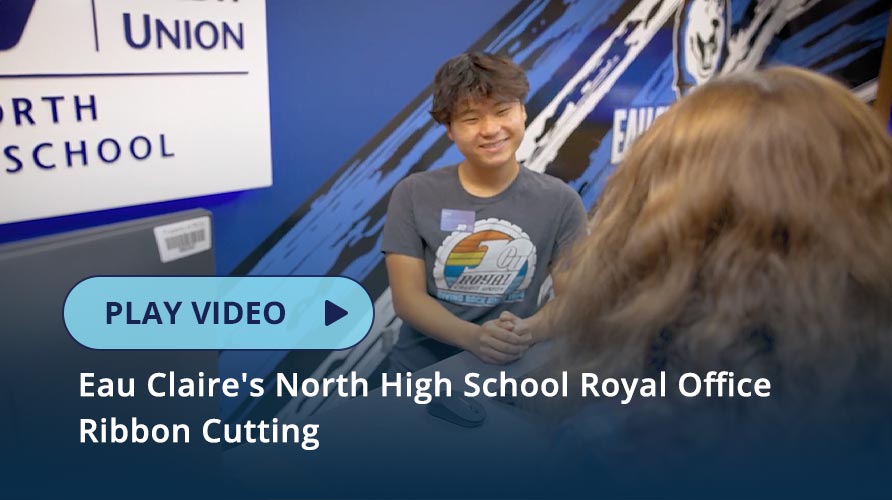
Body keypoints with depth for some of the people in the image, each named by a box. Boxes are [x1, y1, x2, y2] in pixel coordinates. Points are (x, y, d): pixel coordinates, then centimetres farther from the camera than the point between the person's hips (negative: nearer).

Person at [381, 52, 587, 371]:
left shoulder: (560, 201, -1)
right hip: (422, 370, 0)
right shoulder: (413, 196, -3)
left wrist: (527, 332, -21)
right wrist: (473, 337, -22)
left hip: (514, 370, 1)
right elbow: (407, 297, -6)